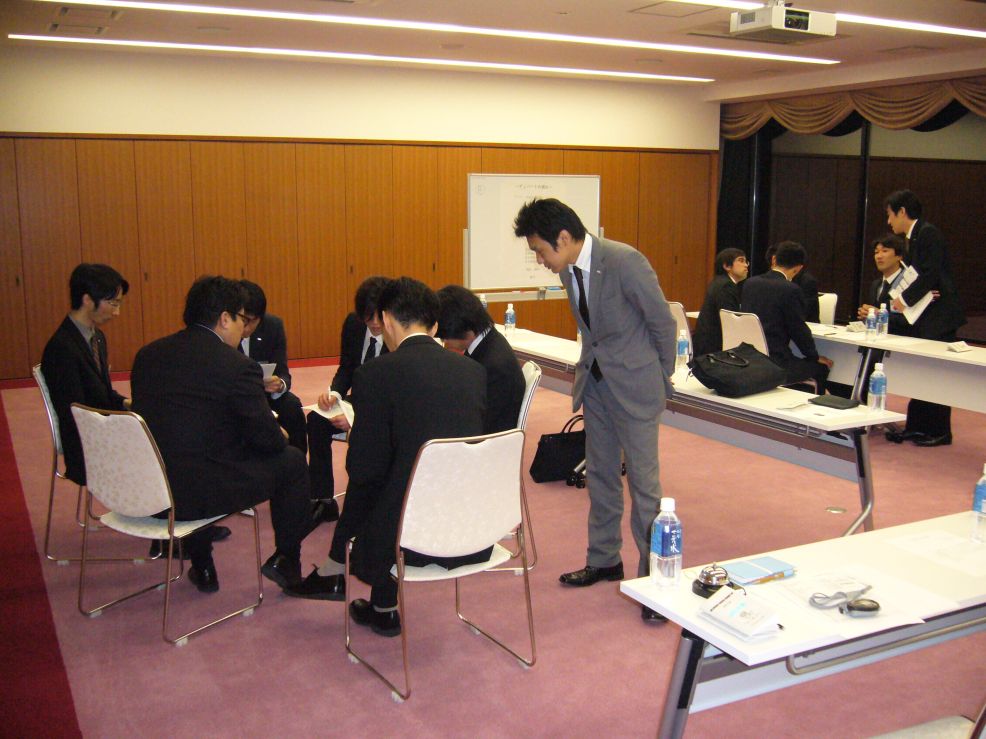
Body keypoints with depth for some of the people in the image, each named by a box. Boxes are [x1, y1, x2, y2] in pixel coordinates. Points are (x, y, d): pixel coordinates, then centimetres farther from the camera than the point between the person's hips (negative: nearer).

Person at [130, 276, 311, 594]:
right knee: (291, 460, 14)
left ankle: (202, 568, 38)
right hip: (202, 493, -6)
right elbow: (267, 439, -9)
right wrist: (280, 435, 16)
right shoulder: (238, 366, -14)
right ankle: (286, 560, 25)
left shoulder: (148, 354, 5)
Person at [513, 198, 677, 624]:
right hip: (596, 381, 8)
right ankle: (604, 561, 31)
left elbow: (663, 323, -12)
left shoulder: (625, 262, -22)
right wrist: (589, 369, 15)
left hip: (634, 385, -7)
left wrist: (661, 377, 0)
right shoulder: (568, 269, 1)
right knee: (600, 476, 16)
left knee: (643, 481, -2)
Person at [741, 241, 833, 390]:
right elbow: (799, 329, -8)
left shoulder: (750, 283, 5)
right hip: (775, 363, -7)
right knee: (821, 367, 13)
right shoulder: (789, 290, -15)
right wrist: (816, 357, 8)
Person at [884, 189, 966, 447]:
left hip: (939, 318, -10)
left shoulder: (928, 233, -14)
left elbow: (931, 274, -22)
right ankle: (916, 427, 19)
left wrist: (906, 298, -16)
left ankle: (940, 432, 5)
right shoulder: (913, 238, 16)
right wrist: (909, 298, -2)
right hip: (925, 318, 10)